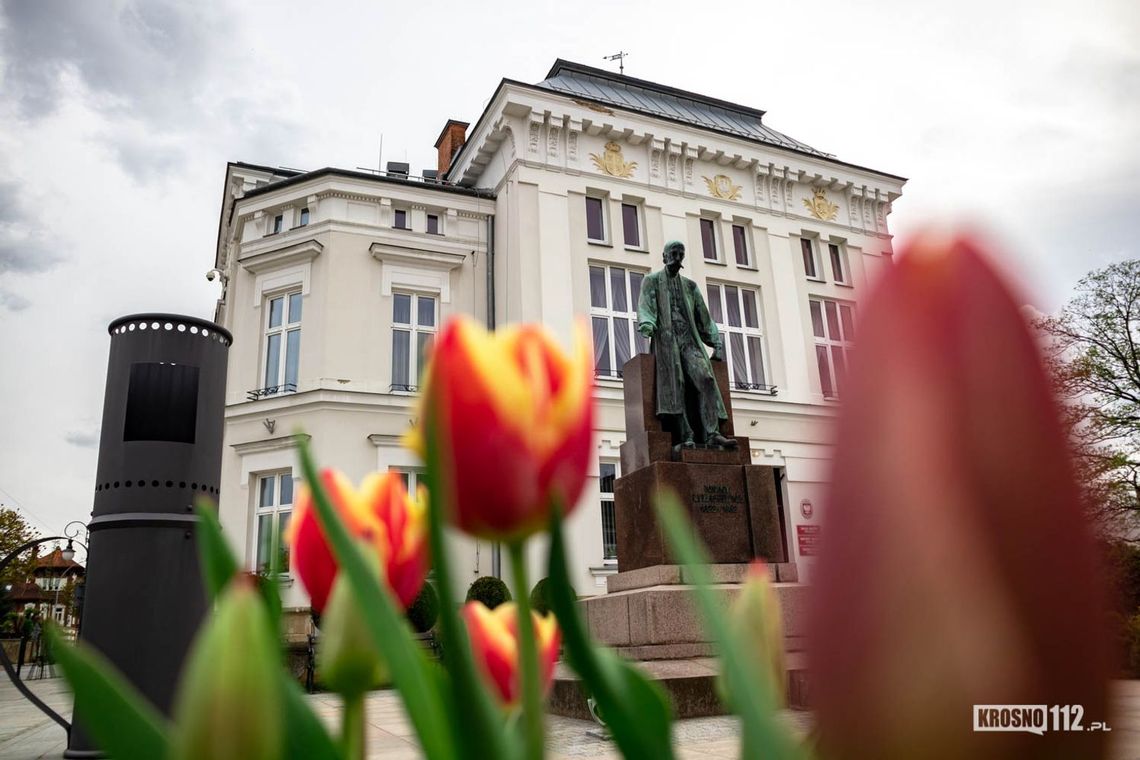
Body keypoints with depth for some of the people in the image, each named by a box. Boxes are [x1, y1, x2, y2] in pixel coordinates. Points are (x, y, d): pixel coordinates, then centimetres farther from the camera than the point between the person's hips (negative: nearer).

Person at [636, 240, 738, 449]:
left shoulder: (690, 286, 24)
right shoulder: (651, 281, 15)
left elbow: (704, 317, 21)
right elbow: (645, 306, -2)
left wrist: (717, 343, 10)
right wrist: (647, 325, -24)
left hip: (689, 340, 3)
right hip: (666, 339, -3)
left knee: (705, 377, -20)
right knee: (675, 383, -21)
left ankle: (712, 435, -28)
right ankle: (686, 437, -27)